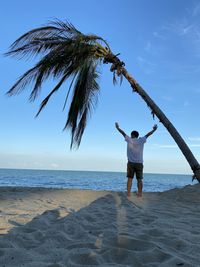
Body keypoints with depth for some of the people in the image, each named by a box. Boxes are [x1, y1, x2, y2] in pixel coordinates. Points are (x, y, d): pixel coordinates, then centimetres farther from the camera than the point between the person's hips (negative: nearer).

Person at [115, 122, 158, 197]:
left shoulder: (129, 140, 0)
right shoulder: (141, 140, 3)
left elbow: (123, 133, 13)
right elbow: (148, 134, 16)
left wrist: (118, 128, 27)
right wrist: (154, 130, 31)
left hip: (131, 163, -1)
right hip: (139, 163, 1)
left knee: (130, 178, 1)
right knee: (139, 179, 3)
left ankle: (128, 193, -4)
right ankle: (140, 193, 1)